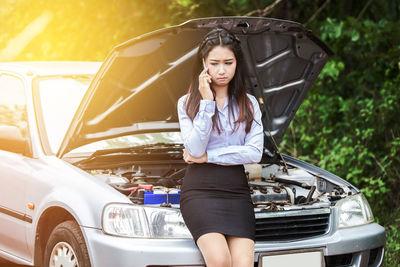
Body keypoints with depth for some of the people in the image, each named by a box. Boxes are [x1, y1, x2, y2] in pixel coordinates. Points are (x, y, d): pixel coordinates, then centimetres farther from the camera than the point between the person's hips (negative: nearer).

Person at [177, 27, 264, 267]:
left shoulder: (249, 104, 14)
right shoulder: (187, 103, 8)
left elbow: (255, 153, 1)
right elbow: (196, 149, -7)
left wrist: (208, 157, -4)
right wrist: (207, 102, -8)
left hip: (237, 191, 2)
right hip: (200, 190, -2)